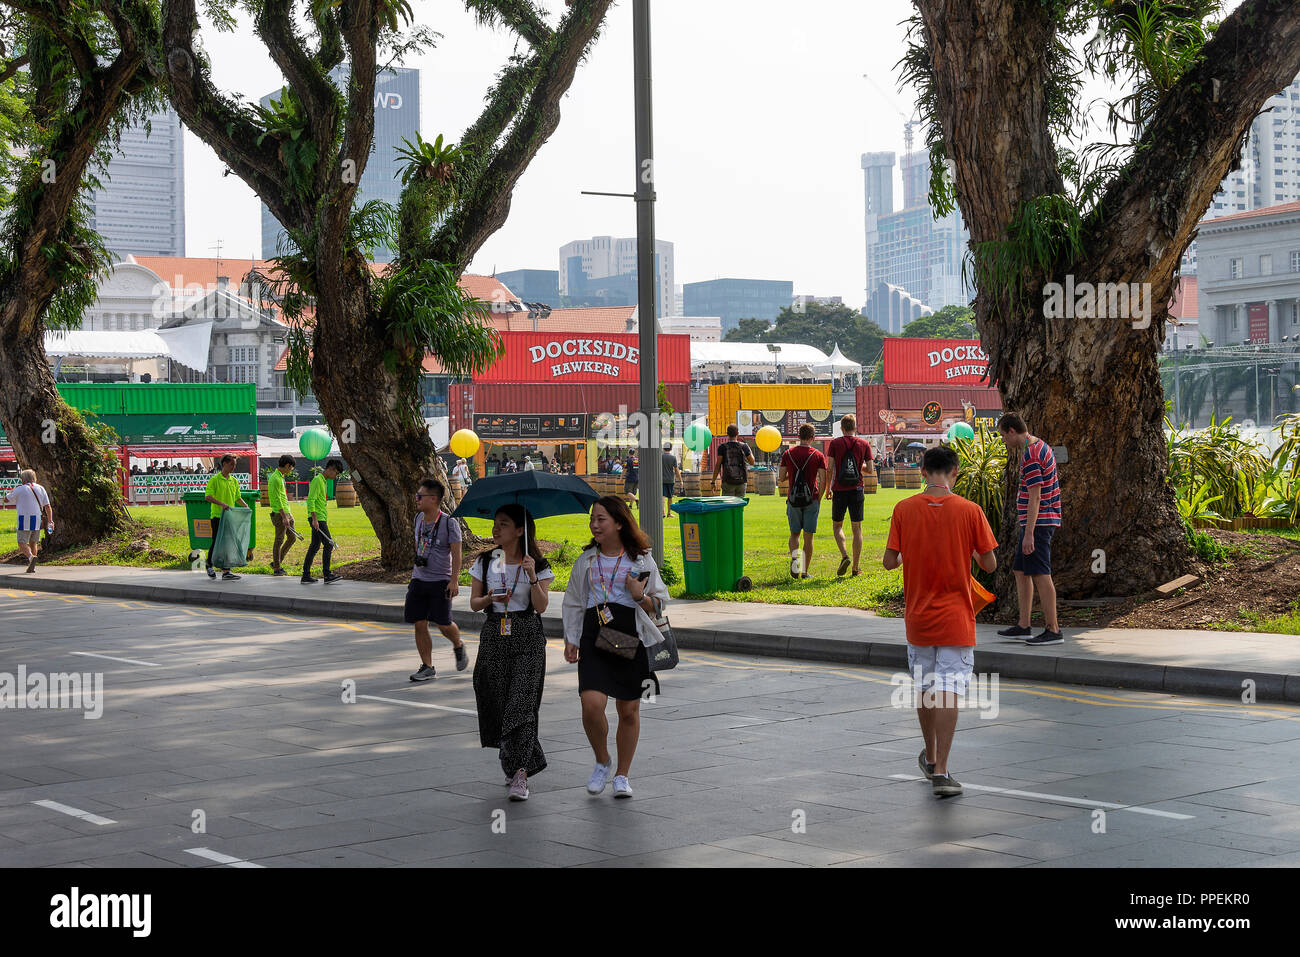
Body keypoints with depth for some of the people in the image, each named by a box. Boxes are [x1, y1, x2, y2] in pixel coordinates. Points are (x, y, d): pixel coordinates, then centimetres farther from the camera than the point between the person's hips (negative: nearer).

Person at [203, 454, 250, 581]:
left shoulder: (234, 481, 12)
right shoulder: (214, 480, -7)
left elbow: (237, 497, 21)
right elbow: (207, 497, -16)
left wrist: (245, 505, 2)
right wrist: (222, 504, -27)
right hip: (217, 516, -5)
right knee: (217, 542, 1)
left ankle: (226, 571, 0)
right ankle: (209, 565, 24)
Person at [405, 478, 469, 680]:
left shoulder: (449, 523, -11)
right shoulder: (418, 519, 8)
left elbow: (456, 554, -11)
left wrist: (454, 580, -18)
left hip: (441, 581, -6)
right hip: (419, 579, 6)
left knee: (443, 624, -7)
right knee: (419, 624, 0)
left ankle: (458, 646, 25)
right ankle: (427, 667, 9)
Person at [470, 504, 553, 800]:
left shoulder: (537, 565, 0)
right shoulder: (486, 562, 8)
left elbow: (541, 606, -7)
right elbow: (473, 602, 9)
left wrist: (532, 576, -19)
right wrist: (490, 598, -11)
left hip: (528, 637, -3)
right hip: (494, 635, 3)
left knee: (522, 703, -12)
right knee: (496, 701, 1)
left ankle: (519, 774, -14)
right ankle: (523, 762, 22)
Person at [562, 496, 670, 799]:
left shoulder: (641, 561, 3)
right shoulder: (586, 561, 10)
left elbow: (660, 604, 8)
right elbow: (573, 603, 17)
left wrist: (640, 596, -12)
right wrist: (571, 640, 11)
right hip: (594, 637, 1)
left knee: (629, 710, 4)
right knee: (592, 704, -17)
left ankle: (622, 775, 21)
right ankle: (602, 762, 9)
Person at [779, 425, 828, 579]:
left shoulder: (788, 454, 2)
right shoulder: (818, 455, -4)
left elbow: (781, 478, 3)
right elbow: (823, 481, -7)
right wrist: (819, 499, 6)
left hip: (793, 499, 2)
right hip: (811, 500, -1)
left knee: (794, 533, 14)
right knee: (808, 536, 5)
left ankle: (794, 556, -14)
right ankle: (805, 571, 6)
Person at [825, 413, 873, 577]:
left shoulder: (835, 443, -2)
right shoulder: (864, 444, 2)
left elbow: (829, 468, -4)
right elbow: (869, 468, 0)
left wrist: (828, 488, 6)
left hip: (839, 490, -1)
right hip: (857, 490, 1)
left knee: (837, 525, 13)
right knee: (857, 528, 7)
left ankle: (844, 556, -10)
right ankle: (856, 567, 7)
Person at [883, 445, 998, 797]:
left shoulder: (904, 509, -5)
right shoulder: (969, 511, -8)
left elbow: (890, 561, -5)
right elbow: (990, 564, -5)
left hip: (918, 617, 2)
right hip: (955, 617, -2)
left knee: (924, 688, 18)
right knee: (948, 691, -3)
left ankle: (930, 758, 34)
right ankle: (941, 772, -9)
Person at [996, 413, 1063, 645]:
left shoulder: (1031, 456, -19)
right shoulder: (1040, 446, 14)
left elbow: (1035, 497, -22)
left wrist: (1029, 533, -23)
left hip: (1037, 522, -11)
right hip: (1043, 519, 11)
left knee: (1040, 575, -8)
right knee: (1020, 571, 14)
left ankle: (1053, 630, -5)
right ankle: (1023, 626, 16)